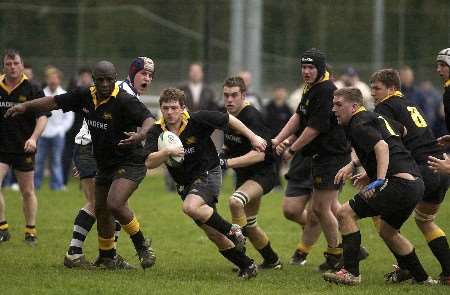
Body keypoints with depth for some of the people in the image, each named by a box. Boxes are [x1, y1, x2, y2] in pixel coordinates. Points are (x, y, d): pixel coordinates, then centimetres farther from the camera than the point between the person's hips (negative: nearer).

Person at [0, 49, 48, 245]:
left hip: (24, 149, -2)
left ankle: (31, 232, 18)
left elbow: (42, 118, -11)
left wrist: (33, 138, -27)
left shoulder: (32, 90, -6)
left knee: (27, 192, 6)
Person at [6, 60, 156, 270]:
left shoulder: (124, 101, -20)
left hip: (129, 163, -8)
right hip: (104, 164, 8)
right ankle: (107, 257, 34)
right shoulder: (84, 96, -1)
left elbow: (149, 119, -29)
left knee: (115, 204, -25)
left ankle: (142, 245, -5)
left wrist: (140, 135, -49)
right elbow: (56, 102, 11)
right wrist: (25, 106, 4)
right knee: (101, 210, 15)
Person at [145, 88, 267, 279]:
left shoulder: (198, 120, -16)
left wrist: (253, 137, 2)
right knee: (212, 234, 7)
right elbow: (149, 163, -20)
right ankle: (246, 266, 20)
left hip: (208, 173, -5)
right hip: (185, 184, 5)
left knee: (191, 207, -34)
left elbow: (228, 120, -2)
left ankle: (231, 230, -15)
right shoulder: (156, 132, -9)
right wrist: (167, 152, -37)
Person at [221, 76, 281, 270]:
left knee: (235, 202, -35)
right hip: (243, 174, 9)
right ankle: (272, 260, 38)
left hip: (263, 173, -9)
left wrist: (228, 162, -39)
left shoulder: (252, 117, -24)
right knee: (248, 224, 18)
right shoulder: (228, 116, 2)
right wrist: (220, 155, -2)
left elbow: (259, 154, -34)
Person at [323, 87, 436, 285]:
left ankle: (351, 272, -11)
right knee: (387, 231, 28)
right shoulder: (377, 118, 22)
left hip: (398, 183, -10)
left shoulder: (359, 125, -6)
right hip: (416, 183, 10)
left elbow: (381, 146, -22)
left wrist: (379, 181, -31)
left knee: (346, 213, -7)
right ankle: (422, 278, 32)